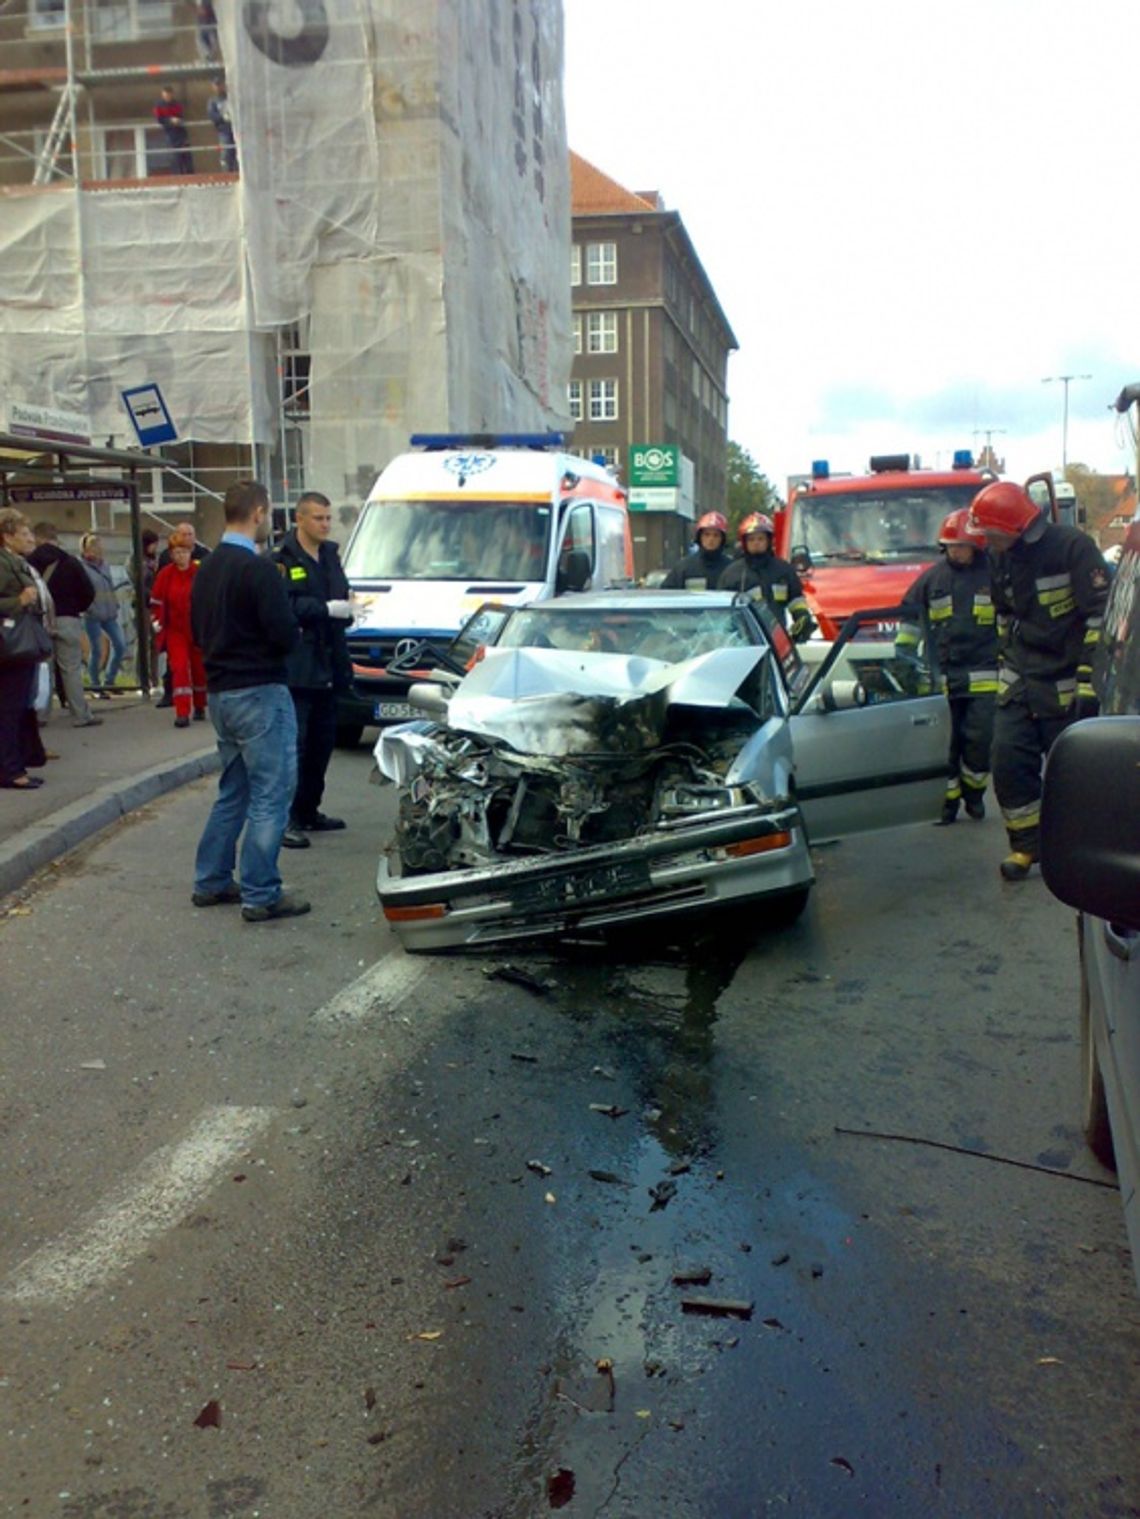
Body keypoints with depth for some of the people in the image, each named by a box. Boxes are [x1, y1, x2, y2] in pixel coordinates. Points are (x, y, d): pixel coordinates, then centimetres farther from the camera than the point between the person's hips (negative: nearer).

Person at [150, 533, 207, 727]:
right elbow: (156, 602, 5)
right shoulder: (165, 575, -3)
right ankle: (182, 714, -11)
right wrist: (158, 625, 2)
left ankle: (199, 707, 30)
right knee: (179, 668, -9)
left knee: (199, 668, 11)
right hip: (175, 630, 0)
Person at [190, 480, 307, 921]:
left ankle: (211, 881, 24)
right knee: (270, 795, -2)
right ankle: (260, 895, 1)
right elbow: (285, 633, -20)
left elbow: (198, 630, 17)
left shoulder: (207, 568, 10)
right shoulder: (258, 568, -17)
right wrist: (295, 630, 1)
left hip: (220, 692, 9)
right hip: (259, 692, -9)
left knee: (232, 791, 19)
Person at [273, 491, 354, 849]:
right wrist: (328, 608, -19)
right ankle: (287, 819, -5)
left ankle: (309, 812, 24)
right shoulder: (282, 559, -9)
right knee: (295, 744, -8)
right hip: (297, 667, -8)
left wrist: (346, 610, -2)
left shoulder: (330, 555, 16)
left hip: (328, 665, 8)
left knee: (322, 743, 13)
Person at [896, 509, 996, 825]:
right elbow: (910, 616, 14)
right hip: (941, 675, 2)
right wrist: (901, 660, 11)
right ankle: (948, 798, 14)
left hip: (984, 676, -2)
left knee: (980, 737, -2)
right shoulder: (933, 576, 7)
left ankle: (973, 791, 19)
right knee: (944, 741, 3)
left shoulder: (993, 574, 1)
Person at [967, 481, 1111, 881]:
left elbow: (1101, 617, -16)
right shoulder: (1001, 558, 6)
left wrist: (1089, 684, -19)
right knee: (1009, 764, -2)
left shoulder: (1072, 547, -15)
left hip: (1066, 688, -5)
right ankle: (1026, 845, 12)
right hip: (1019, 684, 6)